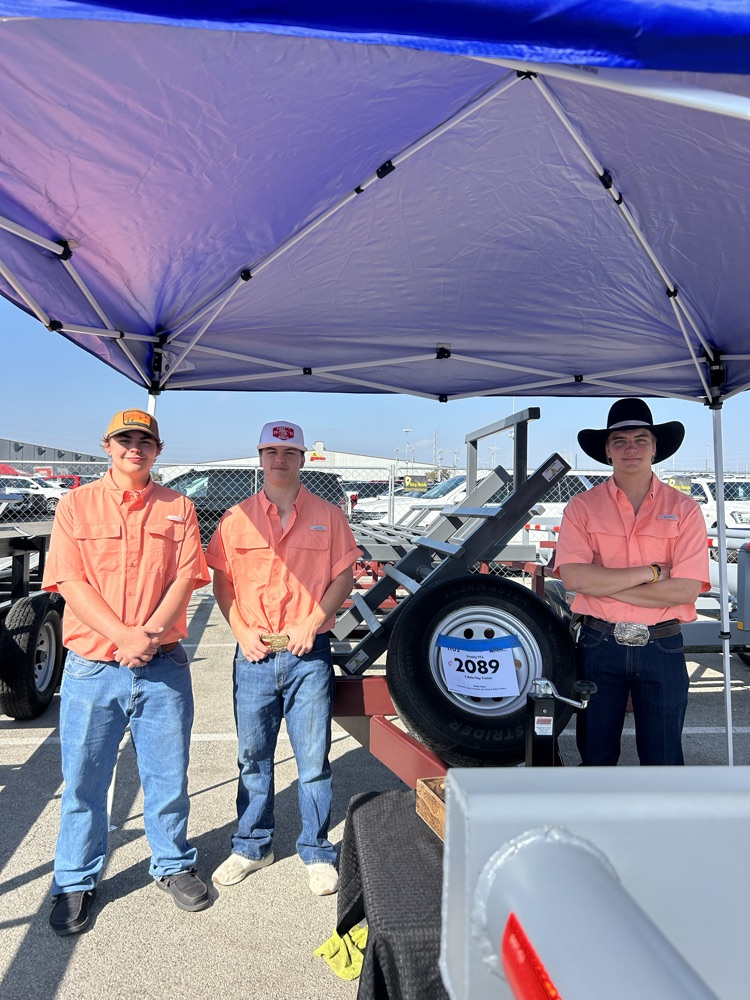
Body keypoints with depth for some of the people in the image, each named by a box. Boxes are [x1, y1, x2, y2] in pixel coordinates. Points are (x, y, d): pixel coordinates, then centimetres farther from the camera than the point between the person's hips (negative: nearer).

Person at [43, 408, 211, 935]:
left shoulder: (178, 507, 5)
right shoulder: (76, 505, 2)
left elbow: (185, 578, -2)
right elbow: (71, 583, -7)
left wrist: (149, 635, -17)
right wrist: (126, 637, -18)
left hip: (163, 667, 1)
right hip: (91, 668, 0)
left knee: (168, 774, 12)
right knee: (84, 780, 11)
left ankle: (173, 864, 34)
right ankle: (76, 882, 31)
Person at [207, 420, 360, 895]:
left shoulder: (328, 516, 3)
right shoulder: (237, 517, 6)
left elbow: (344, 577, 2)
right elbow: (221, 582, 7)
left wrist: (311, 624, -10)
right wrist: (242, 632, -6)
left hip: (309, 653, -1)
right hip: (254, 654, 2)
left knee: (314, 758, 5)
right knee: (253, 756, 14)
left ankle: (317, 852, 24)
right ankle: (252, 847, 33)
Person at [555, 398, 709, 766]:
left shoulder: (684, 509, -1)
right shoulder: (582, 507, -1)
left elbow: (686, 589, -12)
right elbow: (573, 577, -15)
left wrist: (604, 585, -14)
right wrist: (649, 573, -15)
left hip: (661, 649, 0)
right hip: (599, 646, 0)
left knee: (663, 756, 13)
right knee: (596, 754, 17)